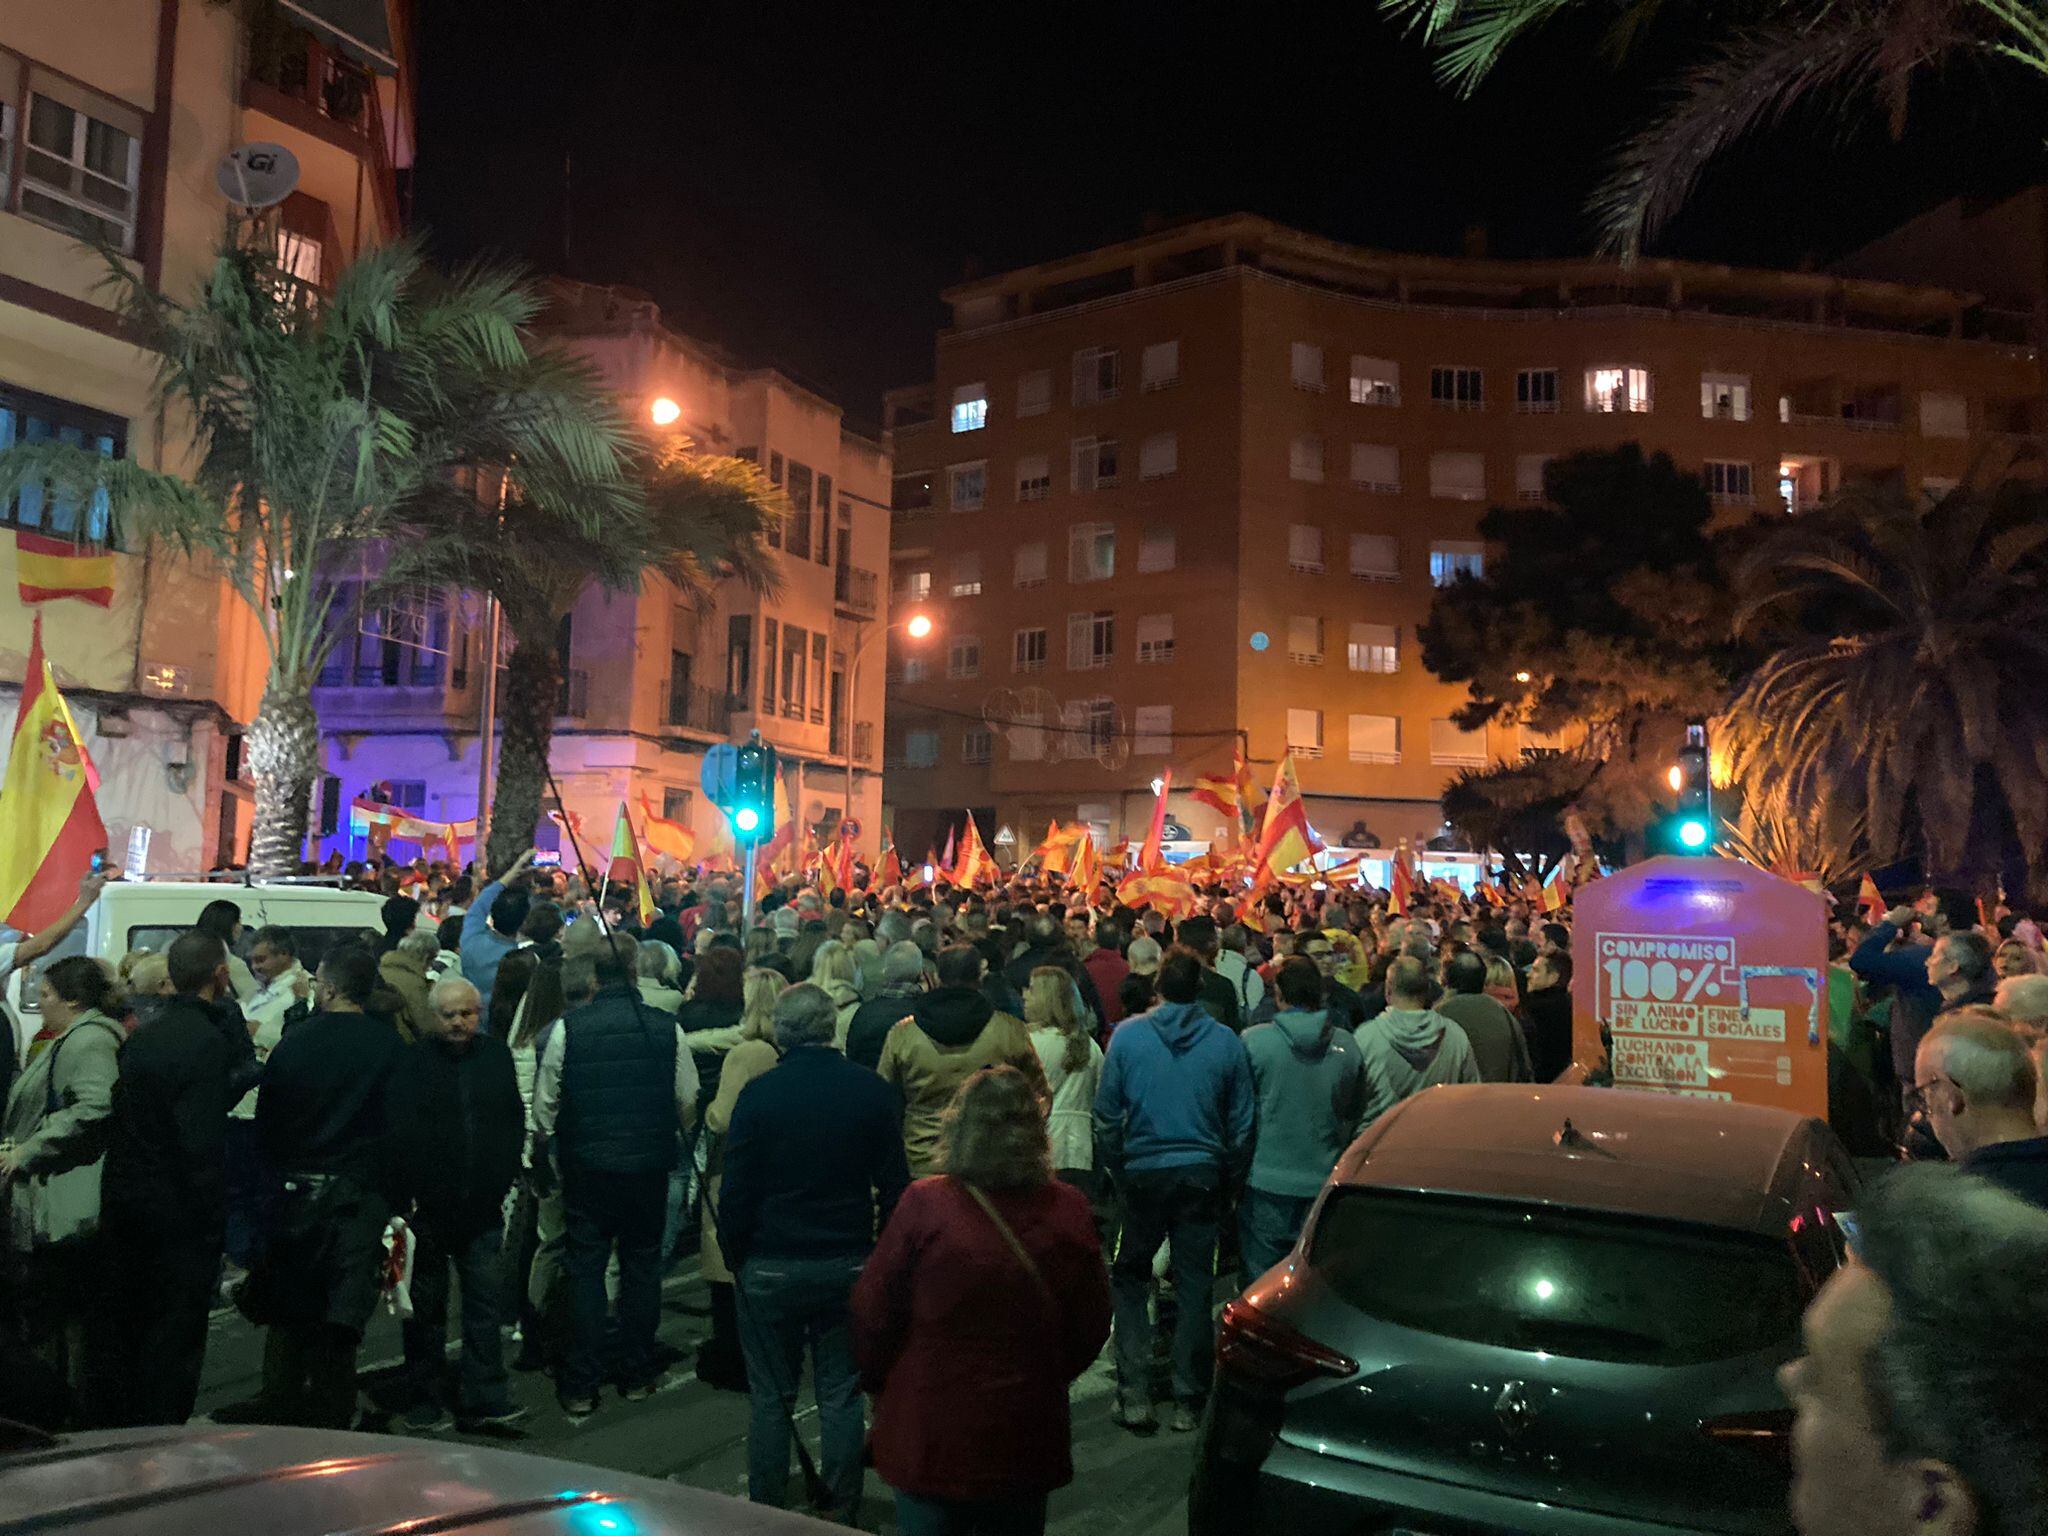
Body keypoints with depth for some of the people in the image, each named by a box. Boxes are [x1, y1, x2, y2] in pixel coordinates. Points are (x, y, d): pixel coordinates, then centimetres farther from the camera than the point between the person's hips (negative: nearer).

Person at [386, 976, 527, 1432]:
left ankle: (484, 1399, 8)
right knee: (426, 1308, 10)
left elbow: (515, 1125, 12)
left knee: (486, 1301, 2)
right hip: (427, 1207, -2)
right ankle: (425, 1400, 22)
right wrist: (405, 1197, -12)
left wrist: (505, 1181, 5)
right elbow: (396, 1134, -8)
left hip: (482, 1207, 2)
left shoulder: (497, 1057, 7)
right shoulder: (412, 1063, -4)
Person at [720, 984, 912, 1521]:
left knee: (771, 1398, 12)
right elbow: (894, 1185, -1)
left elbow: (737, 1189, -8)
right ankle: (841, 1514, 19)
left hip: (770, 1269, -1)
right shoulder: (873, 1091, -5)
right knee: (841, 1396, 11)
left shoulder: (758, 1094, -10)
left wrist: (734, 1253, 6)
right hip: (848, 1264, 1)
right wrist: (882, 1250, 11)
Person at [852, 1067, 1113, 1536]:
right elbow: (1091, 1326, 2)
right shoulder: (1069, 1211, -9)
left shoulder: (924, 1205, -17)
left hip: (930, 1439, -2)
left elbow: (873, 1313, -9)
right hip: (1027, 1440, 3)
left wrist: (877, 1381, 9)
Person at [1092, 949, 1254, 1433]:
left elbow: (1107, 1114, -3)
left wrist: (1113, 1168, 9)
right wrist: (1229, 1176, 15)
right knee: (1195, 1286, 10)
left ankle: (1135, 1396, 8)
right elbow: (1241, 1122, 3)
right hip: (1202, 1174, 1)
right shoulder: (1226, 1042, -4)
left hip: (1143, 1173, -1)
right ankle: (1188, 1401, 16)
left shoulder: (1127, 1035, -8)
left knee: (1130, 1280, 13)